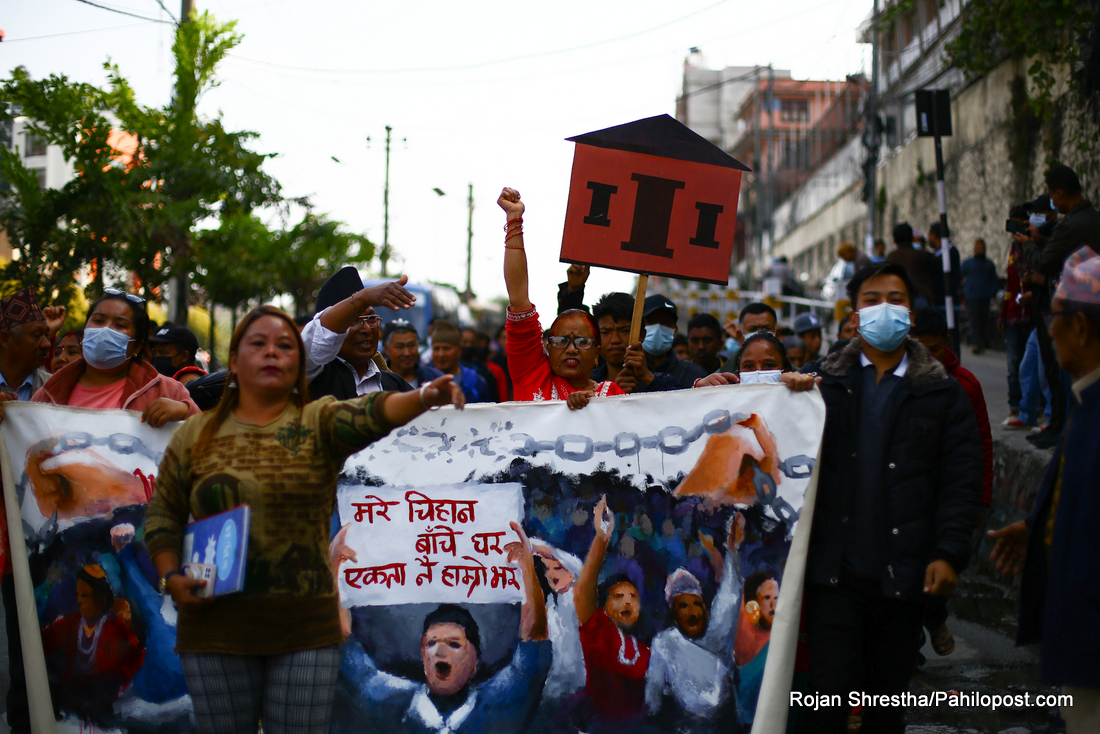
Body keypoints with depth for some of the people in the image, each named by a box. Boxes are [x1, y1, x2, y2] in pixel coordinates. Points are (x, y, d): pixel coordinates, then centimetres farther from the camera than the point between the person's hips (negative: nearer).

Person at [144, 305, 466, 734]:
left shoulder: (319, 424, 1)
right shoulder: (194, 436, 7)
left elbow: (368, 413, -19)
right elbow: (163, 515, 14)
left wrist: (423, 397, -39)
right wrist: (170, 578, -2)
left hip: (306, 629, -1)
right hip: (216, 625, 1)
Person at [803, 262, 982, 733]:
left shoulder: (943, 394, 8)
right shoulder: (825, 385, 9)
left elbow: (962, 479, 2)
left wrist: (948, 553, -9)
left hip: (902, 575, 1)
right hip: (834, 570, -1)